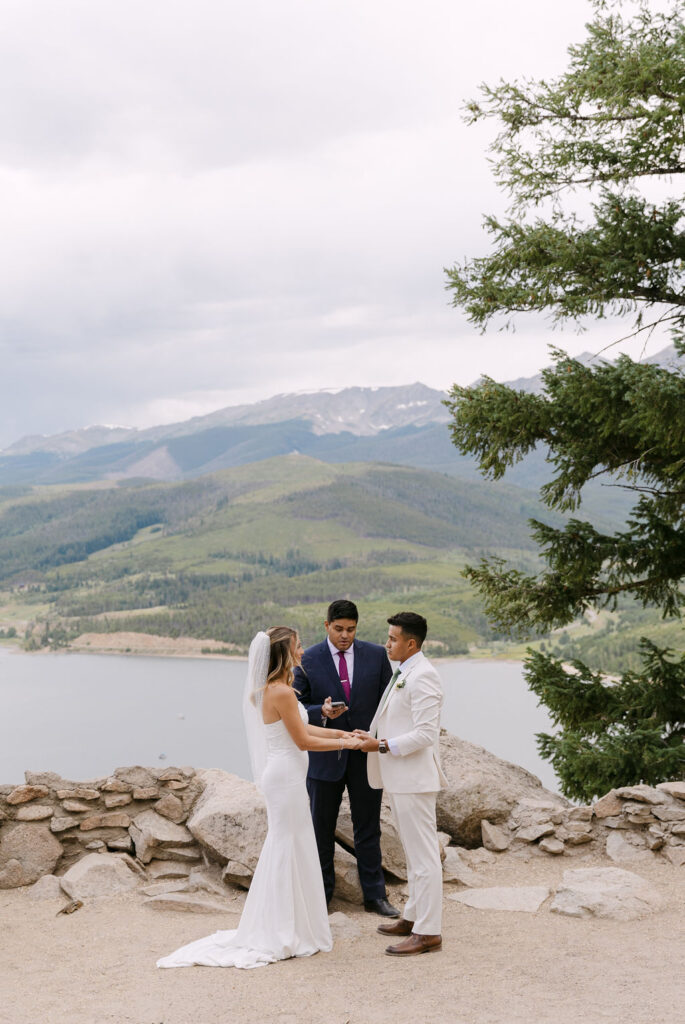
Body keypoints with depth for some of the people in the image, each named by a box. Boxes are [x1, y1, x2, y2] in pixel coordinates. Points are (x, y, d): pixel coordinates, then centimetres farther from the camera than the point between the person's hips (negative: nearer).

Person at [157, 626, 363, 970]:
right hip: (286, 777, -10)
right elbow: (303, 740, -17)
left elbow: (301, 728, 17)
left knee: (283, 849, 16)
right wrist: (344, 744, -7)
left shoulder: (271, 689, 10)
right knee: (288, 849, -1)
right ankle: (286, 934, 8)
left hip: (280, 775, 10)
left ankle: (274, 928, 26)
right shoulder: (282, 692, -20)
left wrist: (339, 733, 14)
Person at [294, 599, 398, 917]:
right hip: (324, 756, -1)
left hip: (366, 756, 1)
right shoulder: (308, 660, -5)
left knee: (368, 829, 10)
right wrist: (322, 711, -23)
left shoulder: (376, 655, 0)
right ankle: (321, 896, 21)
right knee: (321, 831, 9)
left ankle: (375, 896, 21)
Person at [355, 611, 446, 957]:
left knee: (423, 854, -5)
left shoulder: (422, 677, -17)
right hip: (399, 778, 11)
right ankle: (414, 917, 28)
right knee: (414, 853, 18)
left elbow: (425, 734, -23)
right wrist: (375, 737, 9)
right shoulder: (403, 674, 15)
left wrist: (382, 746, -19)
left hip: (414, 779, -11)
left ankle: (428, 932, -1)